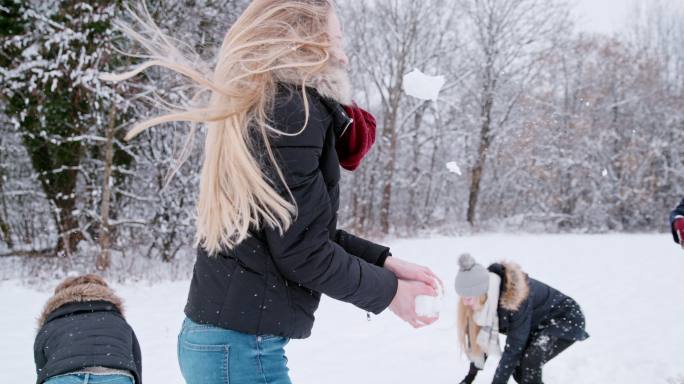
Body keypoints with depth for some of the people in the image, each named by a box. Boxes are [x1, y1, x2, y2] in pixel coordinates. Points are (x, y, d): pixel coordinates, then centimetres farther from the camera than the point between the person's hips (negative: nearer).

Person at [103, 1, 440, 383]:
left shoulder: (264, 107, 14)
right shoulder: (293, 112, -16)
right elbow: (302, 252, -18)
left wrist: (384, 261, 12)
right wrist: (386, 291, -6)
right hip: (241, 345, -10)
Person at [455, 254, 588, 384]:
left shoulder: (515, 298, -37)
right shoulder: (486, 296, -16)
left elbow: (513, 349, -33)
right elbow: (483, 337, -4)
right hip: (538, 324, 8)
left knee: (529, 362, -27)